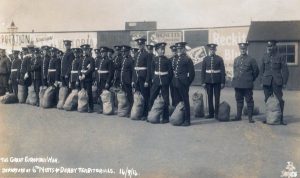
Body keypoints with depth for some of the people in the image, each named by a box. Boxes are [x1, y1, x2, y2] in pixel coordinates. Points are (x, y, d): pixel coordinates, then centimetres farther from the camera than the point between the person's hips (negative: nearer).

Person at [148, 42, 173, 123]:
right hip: (156, 82, 2)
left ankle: (165, 118, 9)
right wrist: (153, 78, 4)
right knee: (152, 98, 3)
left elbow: (170, 72, 1)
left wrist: (168, 81, -3)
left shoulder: (167, 60, -1)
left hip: (164, 83, -2)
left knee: (165, 100, 1)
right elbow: (152, 70, 12)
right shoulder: (154, 60, 5)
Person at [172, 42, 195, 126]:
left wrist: (188, 83, -8)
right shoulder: (176, 59, 16)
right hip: (176, 83, 7)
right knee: (178, 101, 13)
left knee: (185, 101, -3)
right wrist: (174, 81, 11)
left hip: (183, 83, -7)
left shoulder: (187, 59, -6)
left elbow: (192, 73, -7)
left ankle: (187, 120, 2)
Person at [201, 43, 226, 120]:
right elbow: (203, 71, 7)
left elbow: (222, 71, 1)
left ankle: (217, 113, 8)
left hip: (217, 82, -2)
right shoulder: (205, 59, 7)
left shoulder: (219, 59, 2)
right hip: (208, 82, 2)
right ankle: (211, 113, 13)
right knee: (210, 97, 5)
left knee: (217, 98, 1)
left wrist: (223, 82, -4)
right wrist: (203, 82, 1)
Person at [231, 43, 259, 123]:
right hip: (237, 85, 4)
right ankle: (238, 116, 19)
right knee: (239, 100, 11)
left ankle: (250, 117, 4)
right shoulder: (236, 59, 13)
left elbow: (256, 71, 4)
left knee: (249, 101, -1)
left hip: (247, 85, -4)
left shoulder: (251, 59, -1)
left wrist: (251, 80, 8)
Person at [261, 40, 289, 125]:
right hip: (267, 82, 3)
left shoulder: (280, 57, 2)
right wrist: (262, 81, 8)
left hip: (277, 82, -2)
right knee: (267, 100, 6)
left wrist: (284, 82, -4)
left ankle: (281, 119, 5)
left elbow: (285, 70, 1)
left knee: (280, 101, -4)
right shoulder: (264, 57, 10)